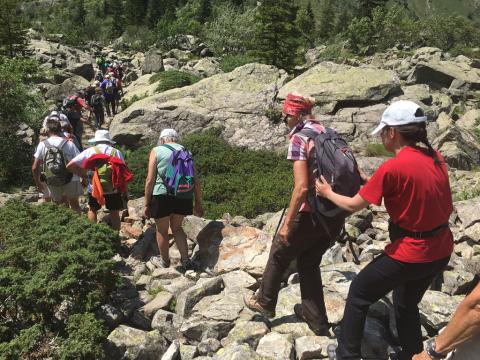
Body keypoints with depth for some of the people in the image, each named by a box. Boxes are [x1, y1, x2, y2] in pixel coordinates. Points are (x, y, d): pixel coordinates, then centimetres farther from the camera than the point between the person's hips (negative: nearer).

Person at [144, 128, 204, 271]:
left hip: (162, 196, -4)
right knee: (177, 228, 24)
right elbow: (196, 181, 9)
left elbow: (150, 180, -6)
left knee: (162, 230, 17)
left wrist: (147, 204, 0)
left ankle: (164, 261, 34)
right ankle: (186, 260, 19)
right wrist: (198, 203, 16)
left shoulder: (156, 151, 1)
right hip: (183, 197, 4)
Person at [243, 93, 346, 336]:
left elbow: (301, 187, -21)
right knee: (309, 262, 23)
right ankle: (317, 321, 29)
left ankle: (265, 302, 37)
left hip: (313, 214, -7)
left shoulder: (299, 138, -13)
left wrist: (287, 224, -14)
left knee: (279, 253, 18)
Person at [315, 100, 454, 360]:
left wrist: (327, 192, 7)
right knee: (407, 304, 29)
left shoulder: (392, 168, -22)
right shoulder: (436, 158, 0)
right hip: (441, 250, 7)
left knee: (358, 294, 15)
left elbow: (353, 206, -12)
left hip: (410, 254, -7)